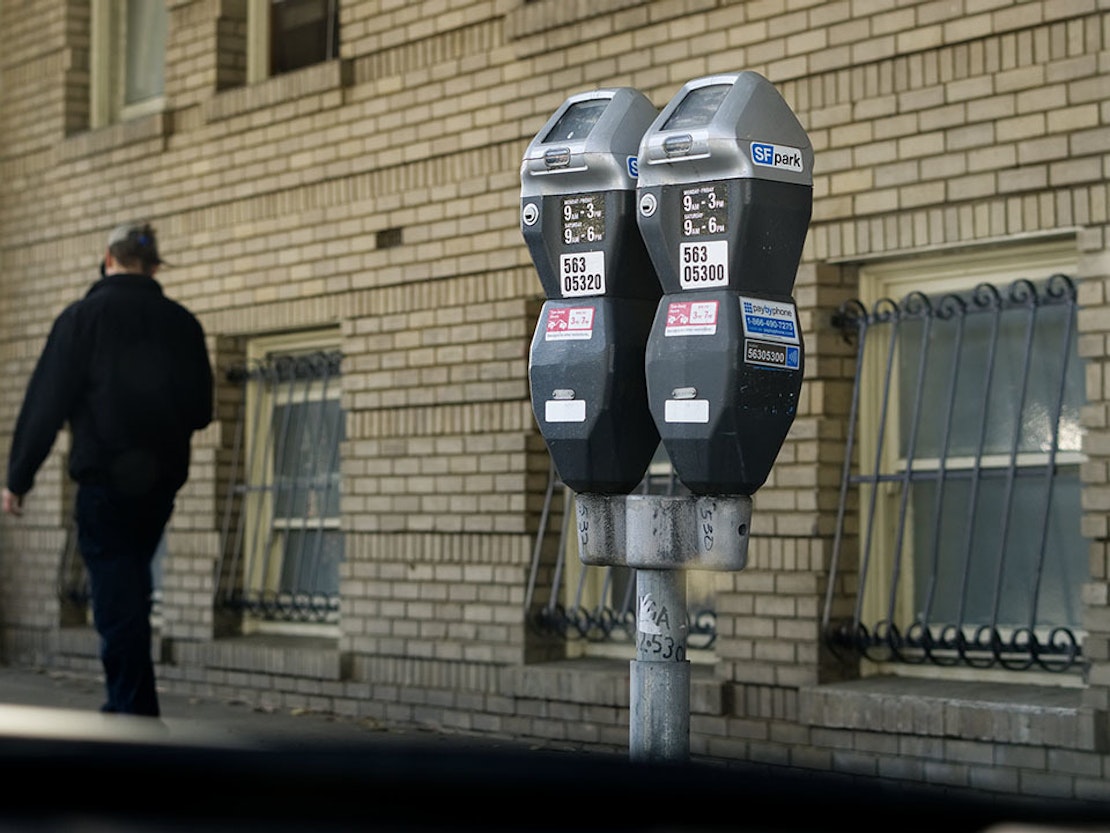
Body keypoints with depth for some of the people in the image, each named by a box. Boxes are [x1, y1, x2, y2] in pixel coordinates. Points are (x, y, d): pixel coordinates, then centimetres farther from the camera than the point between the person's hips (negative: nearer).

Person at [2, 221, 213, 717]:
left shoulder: (84, 316, -5)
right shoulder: (182, 323, 6)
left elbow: (46, 403, -7)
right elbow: (200, 411, 11)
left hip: (106, 477, -4)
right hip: (162, 480, 5)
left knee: (118, 601, -3)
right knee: (130, 594, 18)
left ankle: (137, 718, -6)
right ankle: (126, 706, 22)